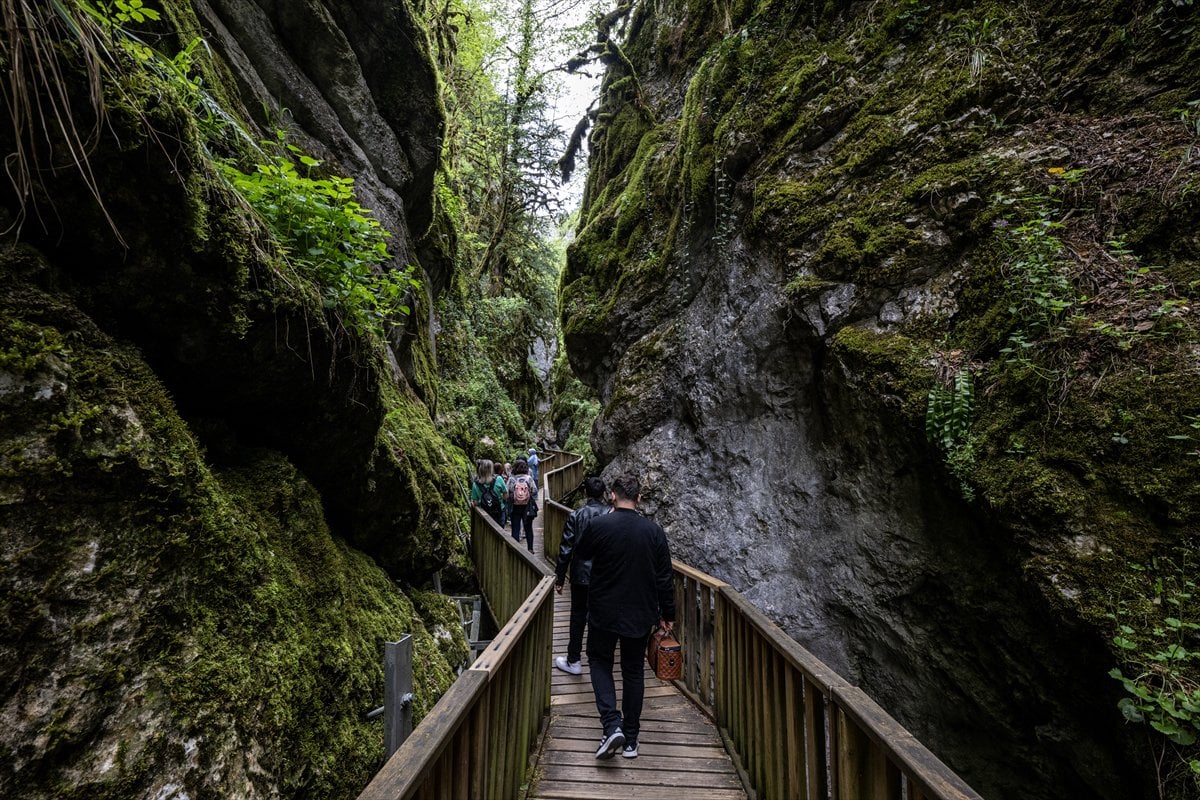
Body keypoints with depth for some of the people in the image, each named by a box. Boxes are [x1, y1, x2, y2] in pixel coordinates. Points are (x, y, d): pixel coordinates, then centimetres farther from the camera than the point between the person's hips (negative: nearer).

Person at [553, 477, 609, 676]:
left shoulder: (576, 516, -10)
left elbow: (566, 549, -8)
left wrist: (559, 577, 1)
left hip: (581, 575, -1)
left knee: (578, 616, 10)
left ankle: (573, 660, 18)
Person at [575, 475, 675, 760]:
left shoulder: (599, 525, -15)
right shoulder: (654, 531, -8)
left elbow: (581, 554, 5)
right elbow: (664, 578, -4)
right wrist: (667, 613, 9)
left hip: (604, 611, -2)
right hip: (641, 614, 2)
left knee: (600, 662, 18)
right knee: (633, 670, 17)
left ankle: (612, 725, 1)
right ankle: (631, 739, 24)